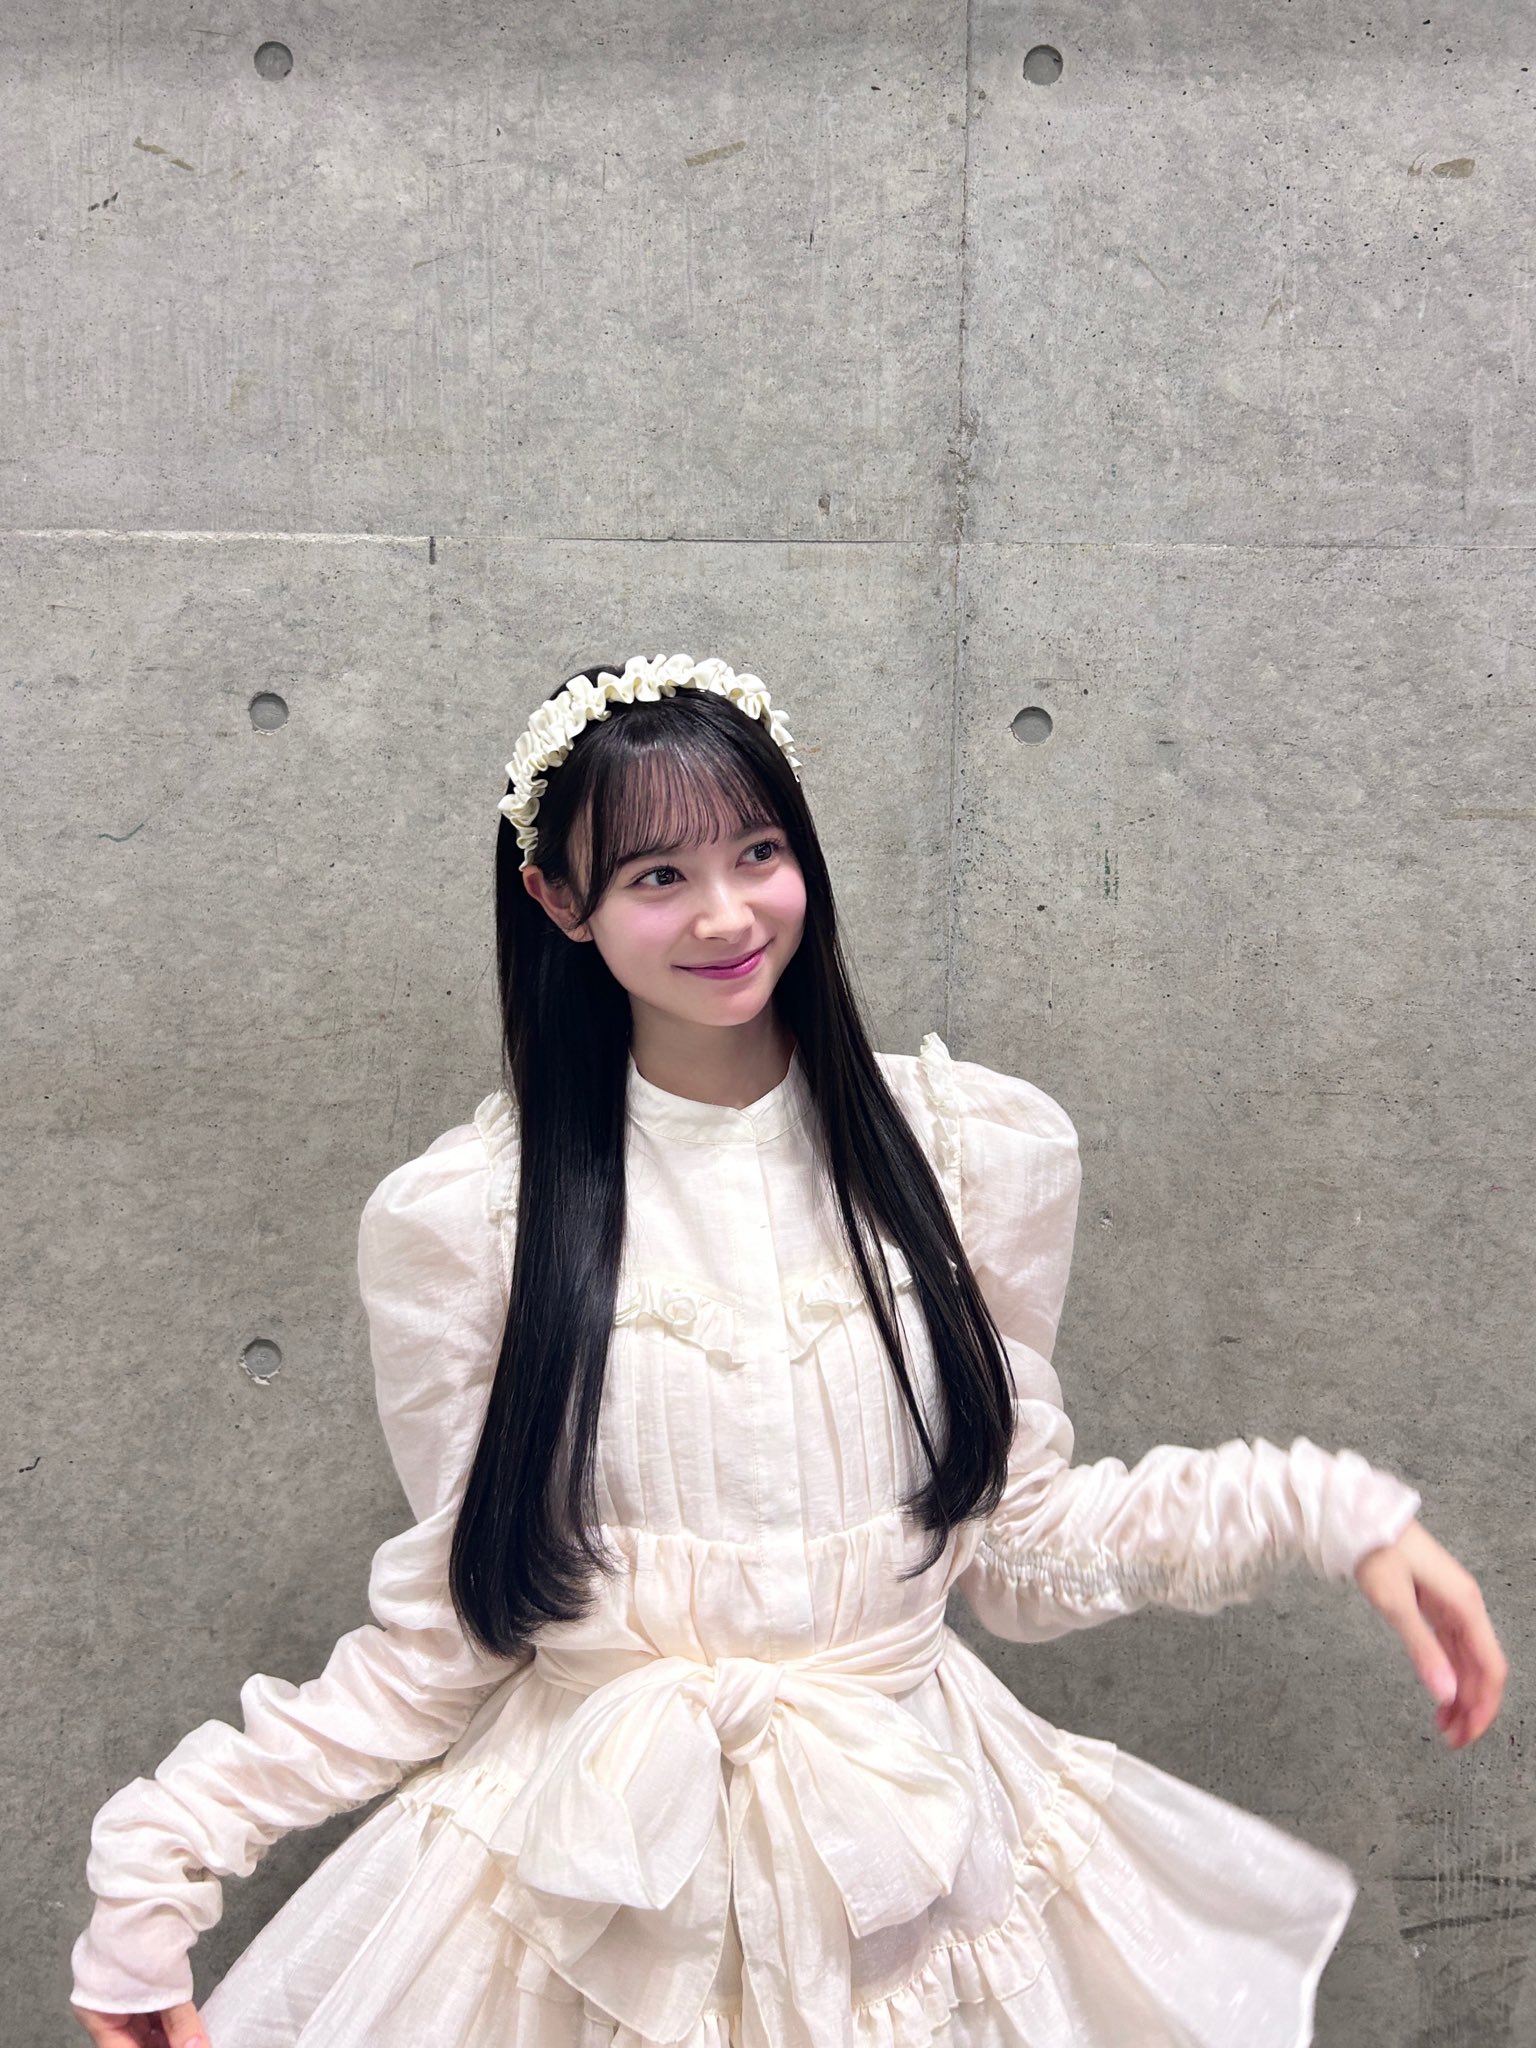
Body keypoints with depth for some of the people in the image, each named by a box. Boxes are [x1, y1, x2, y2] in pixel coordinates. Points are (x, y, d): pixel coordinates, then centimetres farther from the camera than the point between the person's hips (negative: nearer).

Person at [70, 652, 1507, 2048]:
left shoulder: (981, 1150, -5)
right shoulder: (458, 1221, -9)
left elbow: (1025, 1546, 3)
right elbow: (445, 1634, -3)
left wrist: (1325, 1511, -5)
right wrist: (163, 1858, -9)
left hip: (923, 1864, 2)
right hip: (593, 1881, -1)